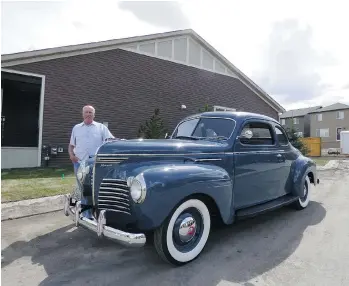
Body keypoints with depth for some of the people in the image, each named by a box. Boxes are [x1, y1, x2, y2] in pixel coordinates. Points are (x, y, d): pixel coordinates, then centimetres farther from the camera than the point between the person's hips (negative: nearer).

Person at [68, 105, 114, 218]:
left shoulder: (101, 127, 7)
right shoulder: (76, 128, 16)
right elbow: (71, 145, 19)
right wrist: (71, 154, 1)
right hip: (80, 163, 3)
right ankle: (86, 216, 19)